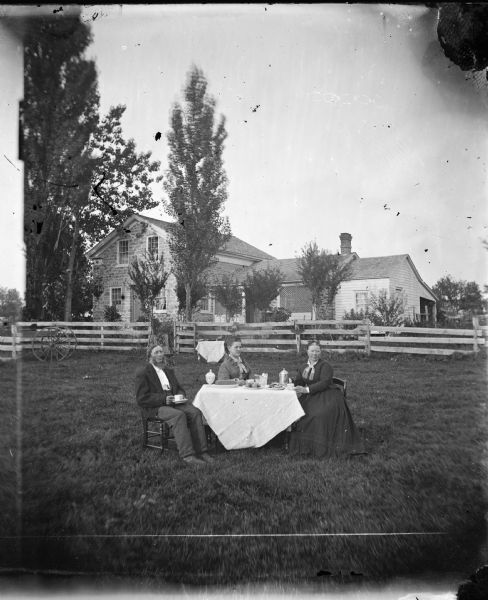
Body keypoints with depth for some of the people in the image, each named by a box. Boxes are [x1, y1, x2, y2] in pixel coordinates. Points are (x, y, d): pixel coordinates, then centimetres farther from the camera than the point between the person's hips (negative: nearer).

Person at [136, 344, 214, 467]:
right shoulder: (143, 374, 0)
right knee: (179, 415, -35)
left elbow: (179, 388, 26)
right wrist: (164, 398, -18)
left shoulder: (169, 371, 22)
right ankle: (187, 455, -35)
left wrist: (181, 395, 0)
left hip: (173, 402, 6)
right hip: (155, 408, -6)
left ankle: (201, 451, -21)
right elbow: (141, 398, -9)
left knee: (195, 412, -22)